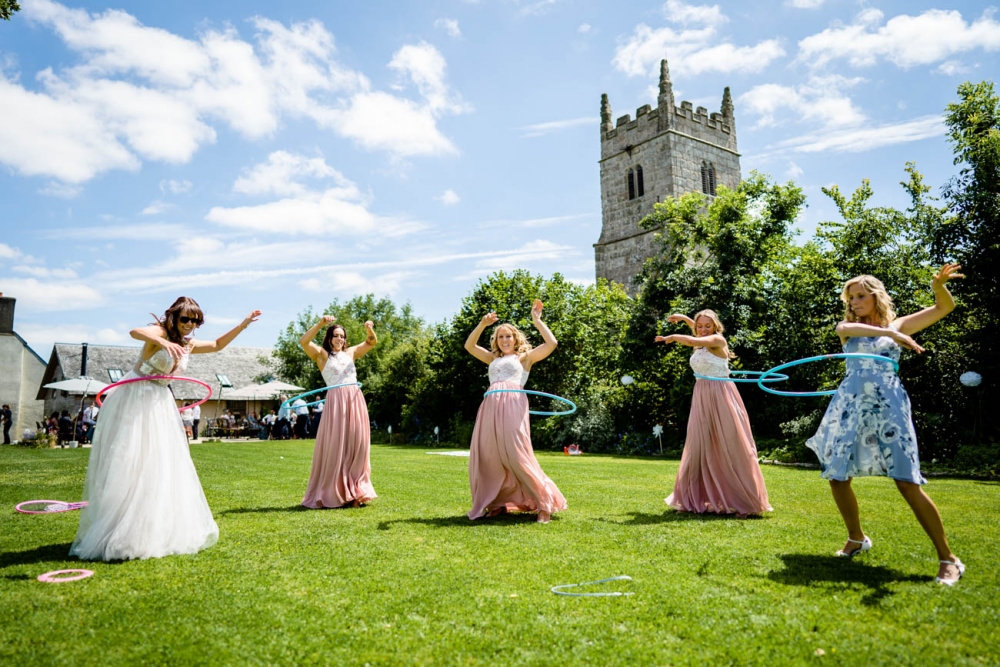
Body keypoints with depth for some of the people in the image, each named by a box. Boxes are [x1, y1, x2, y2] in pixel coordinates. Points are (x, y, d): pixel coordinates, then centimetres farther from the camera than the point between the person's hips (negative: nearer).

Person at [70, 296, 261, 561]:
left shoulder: (188, 345, 8)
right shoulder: (160, 332, -14)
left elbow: (217, 344, 24)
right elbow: (135, 332, -37)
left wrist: (243, 324, 19)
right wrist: (164, 343, -56)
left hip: (159, 405, 8)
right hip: (135, 401, -8)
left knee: (161, 466, 10)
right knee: (128, 465, -8)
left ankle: (157, 530, 21)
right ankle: (113, 536, -2)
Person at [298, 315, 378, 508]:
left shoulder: (350, 353, 21)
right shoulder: (321, 354, 8)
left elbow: (372, 342, 23)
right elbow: (303, 341, -8)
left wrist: (369, 329, 2)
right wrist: (320, 323, -18)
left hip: (356, 401, 4)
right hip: (336, 401, -4)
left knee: (357, 446, 3)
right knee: (334, 447, -3)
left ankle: (355, 492, 11)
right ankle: (329, 494, 5)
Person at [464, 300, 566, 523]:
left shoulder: (525, 357, 14)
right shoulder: (493, 359, 27)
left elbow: (552, 344, 3)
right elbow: (469, 346, 22)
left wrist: (537, 320, 7)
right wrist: (482, 324, 11)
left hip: (513, 406, -5)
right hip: (490, 408, 6)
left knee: (517, 456, -12)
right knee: (487, 457, 2)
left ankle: (545, 504, -3)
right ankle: (497, 503, 17)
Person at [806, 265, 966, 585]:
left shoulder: (897, 324, 10)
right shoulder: (848, 328, 12)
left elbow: (945, 307, 5)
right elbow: (844, 328, -13)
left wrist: (938, 284, -17)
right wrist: (890, 334, -23)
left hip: (888, 405, -3)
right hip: (849, 405, 3)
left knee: (907, 482, -13)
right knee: (837, 476, 3)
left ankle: (948, 559, -2)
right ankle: (857, 539, 26)